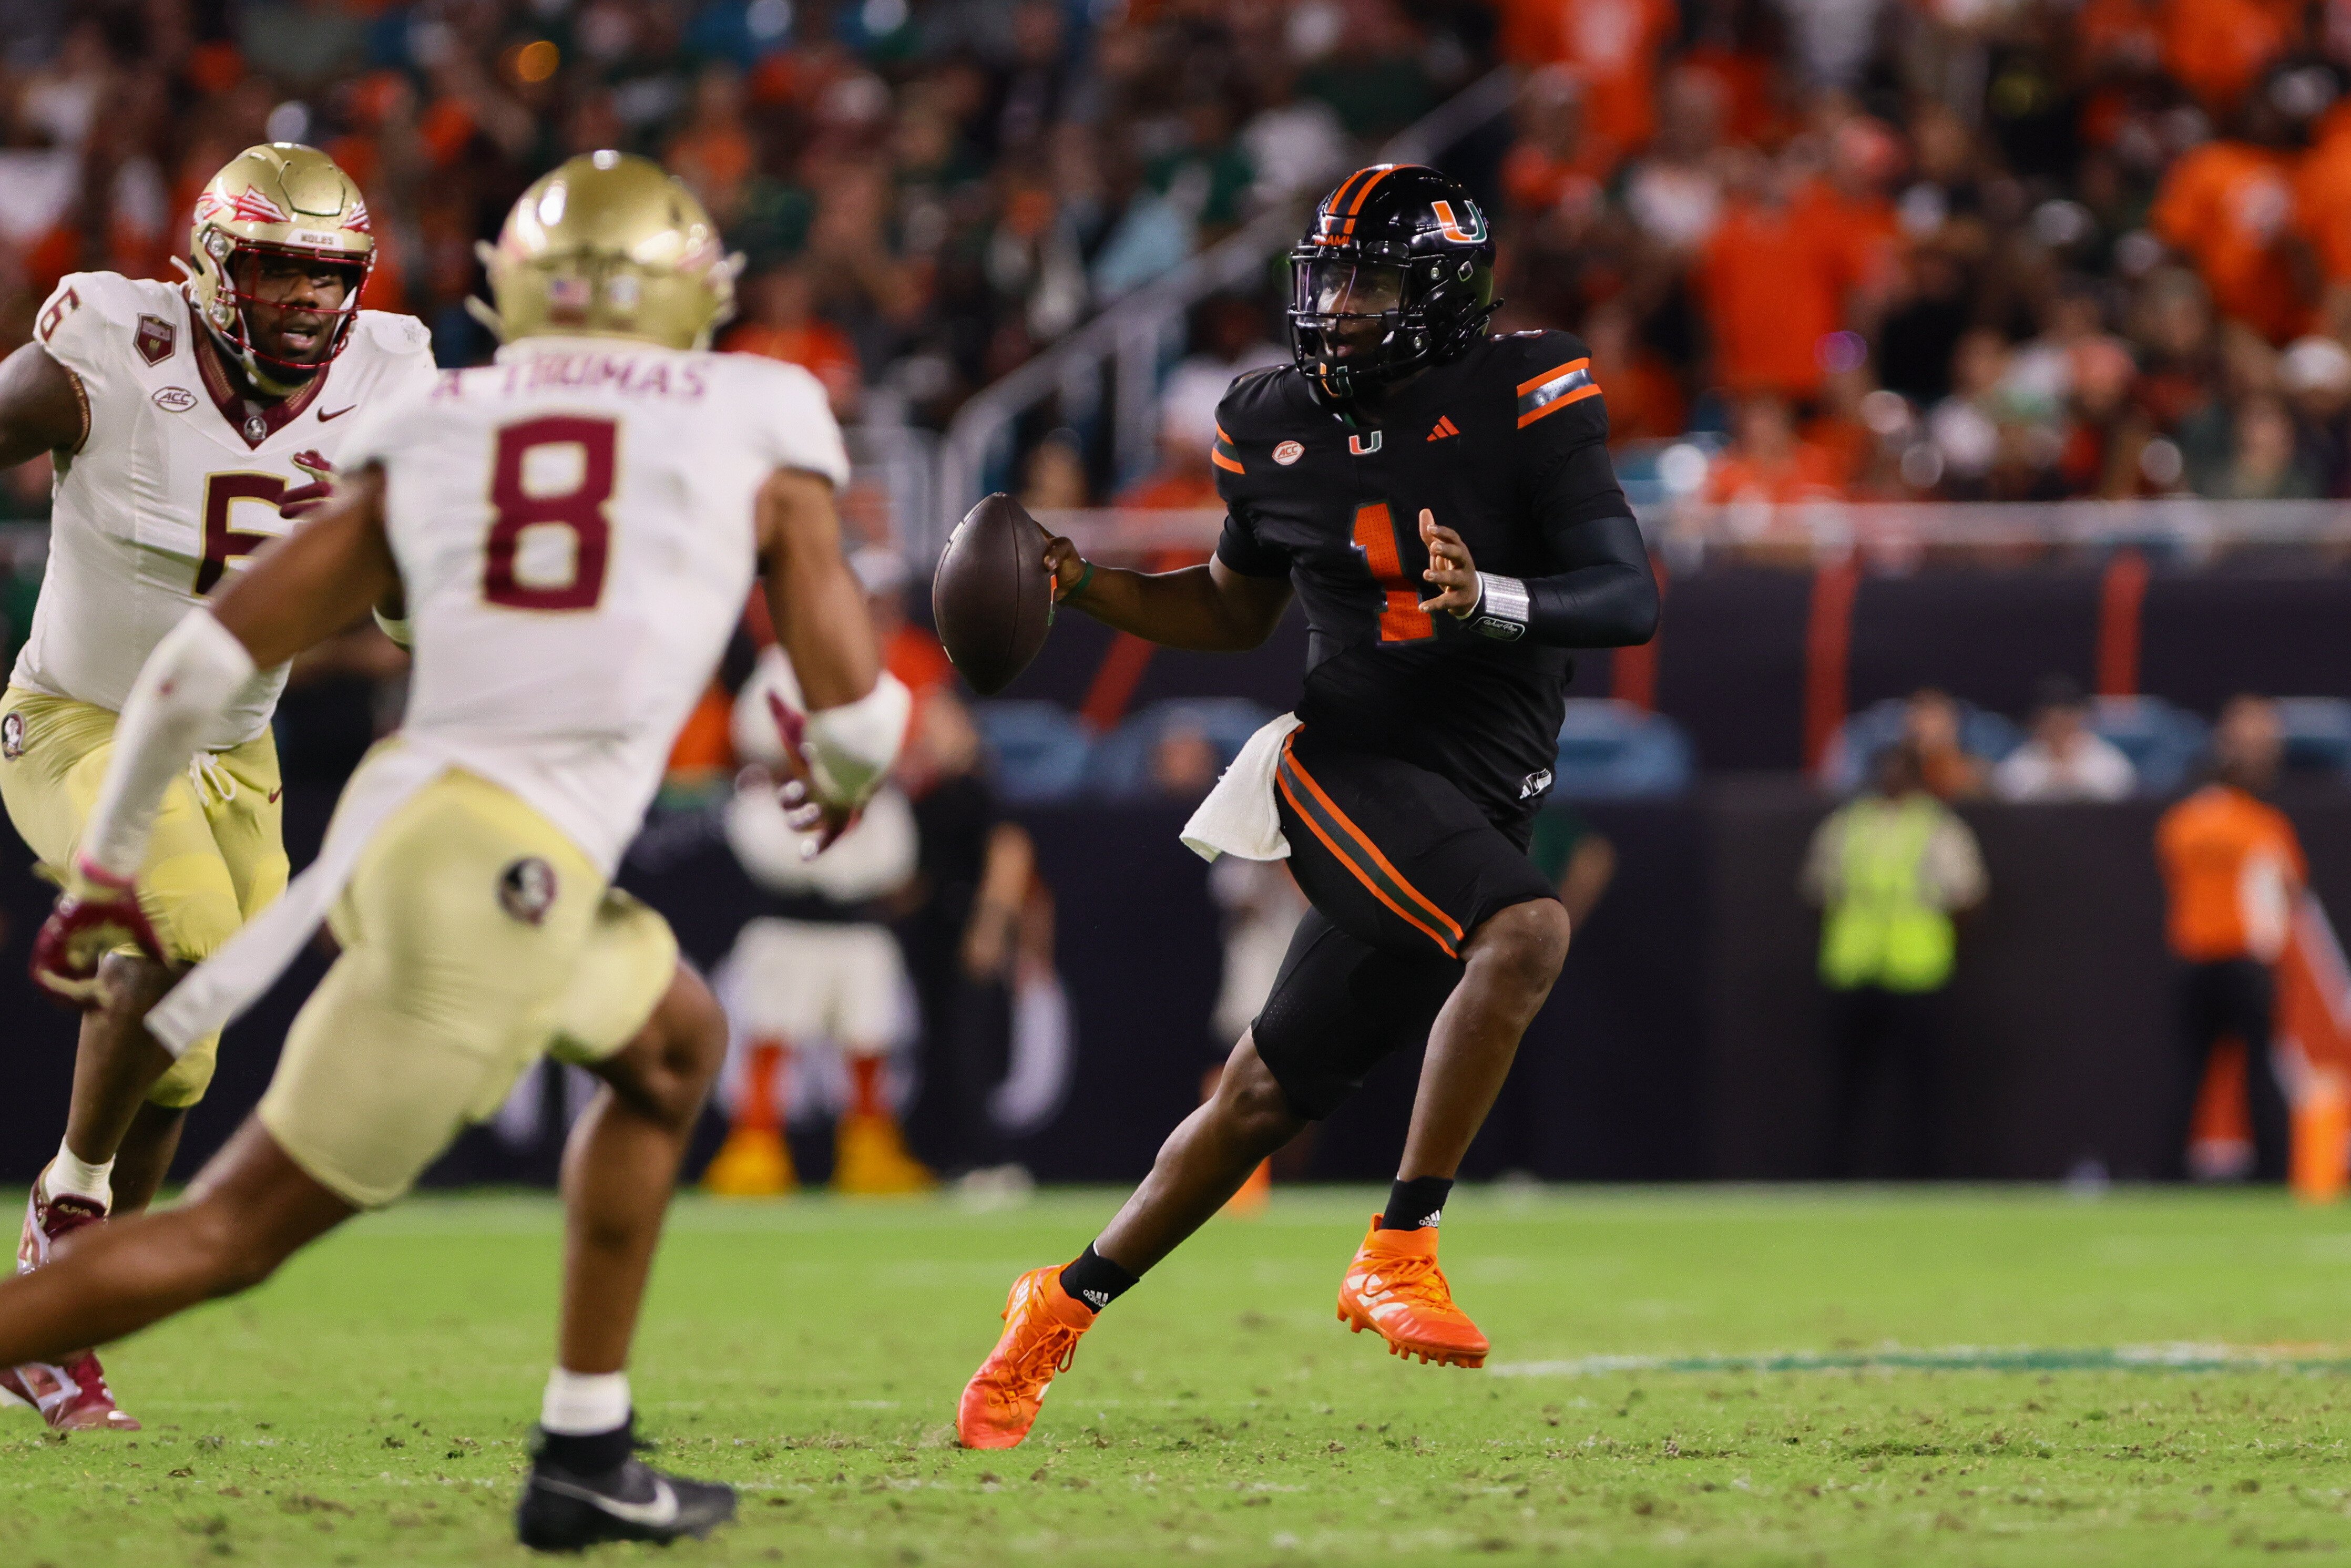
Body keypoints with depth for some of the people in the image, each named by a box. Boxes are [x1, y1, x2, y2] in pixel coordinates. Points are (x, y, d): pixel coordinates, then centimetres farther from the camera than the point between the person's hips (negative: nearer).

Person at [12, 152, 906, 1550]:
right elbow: (852, 708, 8)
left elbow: (203, 663, 8)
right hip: (503, 881, -6)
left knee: (676, 1046, 30)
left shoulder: (427, 441, 14)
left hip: (399, 820, 6)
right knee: (233, 1234, -1)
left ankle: (587, 1453, 26)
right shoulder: (756, 431, 7)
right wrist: (842, 776, 31)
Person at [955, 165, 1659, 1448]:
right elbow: (1235, 612, 20)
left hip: (1473, 806, 2)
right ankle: (1399, 1248, -25)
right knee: (1527, 932, -31)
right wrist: (1082, 588, 7)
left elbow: (1630, 603, -13)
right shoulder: (1278, 426, 4)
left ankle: (1065, 1306, 23)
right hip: (1349, 762, -2)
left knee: (1268, 1100, 6)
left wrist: (1494, 602, -31)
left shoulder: (1521, 402, -5)